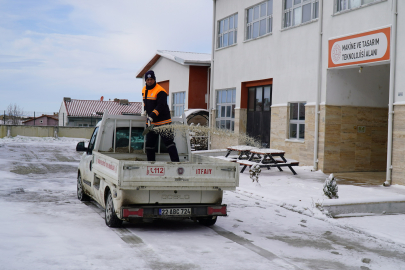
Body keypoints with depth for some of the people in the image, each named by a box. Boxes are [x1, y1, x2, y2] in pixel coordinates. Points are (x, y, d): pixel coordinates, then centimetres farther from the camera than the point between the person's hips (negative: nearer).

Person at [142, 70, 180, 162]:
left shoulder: (160, 91, -14)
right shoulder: (144, 90, 11)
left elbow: (160, 106, -23)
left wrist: (152, 115, -31)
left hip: (163, 121, -8)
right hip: (151, 122, 8)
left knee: (168, 142, -9)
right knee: (149, 144, 8)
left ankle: (176, 161, -8)